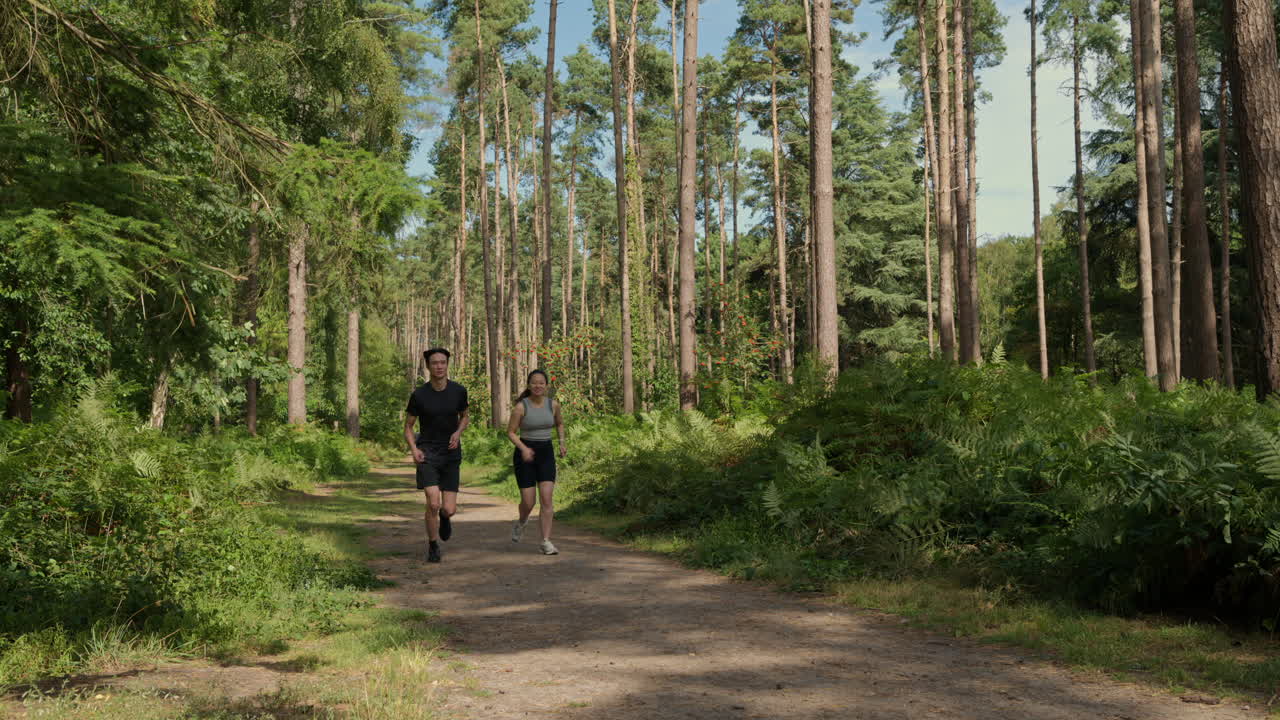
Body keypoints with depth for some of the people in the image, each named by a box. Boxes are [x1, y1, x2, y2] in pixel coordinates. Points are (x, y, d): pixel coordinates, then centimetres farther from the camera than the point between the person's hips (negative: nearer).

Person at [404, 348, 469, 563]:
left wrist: (458, 432, -8)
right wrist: (414, 450, -14)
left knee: (449, 510, -3)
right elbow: (408, 427, 4)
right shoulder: (419, 395, -9)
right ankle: (433, 545, 8)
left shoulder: (459, 391, -5)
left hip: (451, 455, 2)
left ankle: (444, 516, 37)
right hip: (427, 454, -2)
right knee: (433, 503, -17)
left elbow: (465, 417, 13)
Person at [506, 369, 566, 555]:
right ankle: (521, 523, 34)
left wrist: (562, 443, 4)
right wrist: (523, 448, -23)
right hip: (525, 455, -2)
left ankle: (546, 542, -8)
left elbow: (559, 423, 19)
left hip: (546, 454, 2)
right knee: (528, 502, -1)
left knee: (546, 499, -12)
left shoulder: (553, 405, 0)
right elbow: (511, 432, -7)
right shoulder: (520, 407, -11)